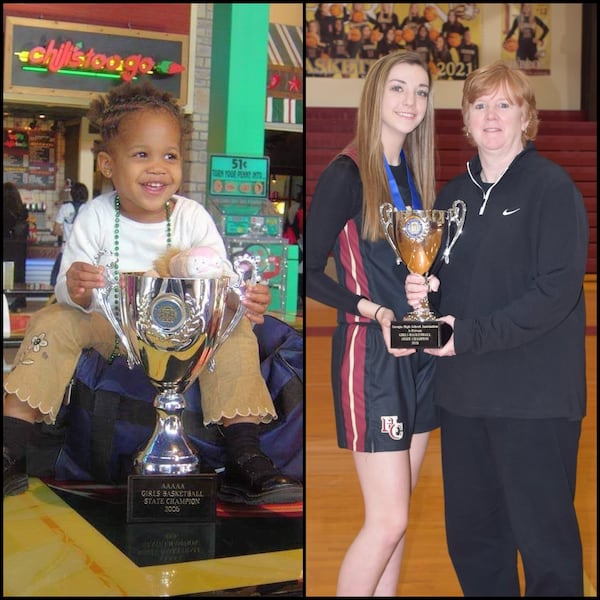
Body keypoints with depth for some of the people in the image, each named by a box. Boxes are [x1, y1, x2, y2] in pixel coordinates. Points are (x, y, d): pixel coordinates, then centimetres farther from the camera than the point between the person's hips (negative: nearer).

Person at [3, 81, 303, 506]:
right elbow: (70, 295, -11)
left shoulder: (193, 218, -10)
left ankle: (245, 459, -23)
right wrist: (74, 290, -37)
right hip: (108, 327, 0)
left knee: (236, 333, -23)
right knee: (52, 322, -23)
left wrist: (247, 300, -36)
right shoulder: (94, 218, -11)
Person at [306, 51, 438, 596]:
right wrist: (374, 312, -22)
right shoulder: (346, 174, -11)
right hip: (369, 353, -7)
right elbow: (310, 273, -13)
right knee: (388, 521, -5)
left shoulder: (414, 172, 11)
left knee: (395, 516, 12)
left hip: (420, 352, 7)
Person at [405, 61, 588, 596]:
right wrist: (424, 290, -4)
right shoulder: (454, 194, 13)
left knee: (544, 537, 3)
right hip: (463, 391, 6)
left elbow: (558, 289, -15)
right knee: (470, 533, 14)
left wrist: (469, 334, -19)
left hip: (534, 395, -6)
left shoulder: (551, 186, -6)